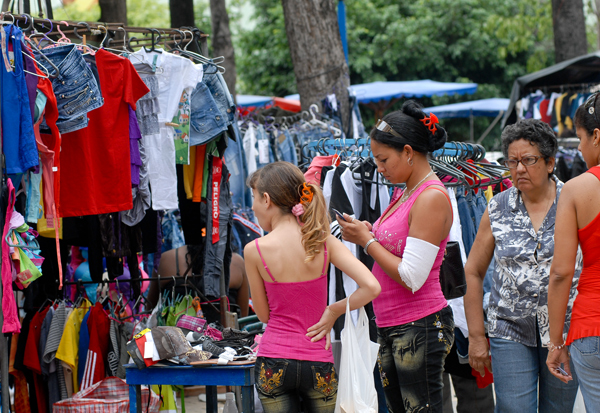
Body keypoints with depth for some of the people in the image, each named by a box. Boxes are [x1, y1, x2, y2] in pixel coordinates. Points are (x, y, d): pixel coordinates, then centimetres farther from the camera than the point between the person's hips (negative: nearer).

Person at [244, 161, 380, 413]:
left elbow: (264, 314, 1)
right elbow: (371, 287, -13)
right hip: (318, 363, 1)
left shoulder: (255, 250, -9)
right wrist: (333, 311, -1)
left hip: (273, 362, -1)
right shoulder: (323, 243, -4)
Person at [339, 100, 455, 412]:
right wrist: (368, 234, 2)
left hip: (420, 326, -10)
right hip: (390, 328, 10)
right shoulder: (404, 194, 13)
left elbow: (411, 278, -21)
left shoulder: (432, 198, -16)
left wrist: (367, 240, -11)